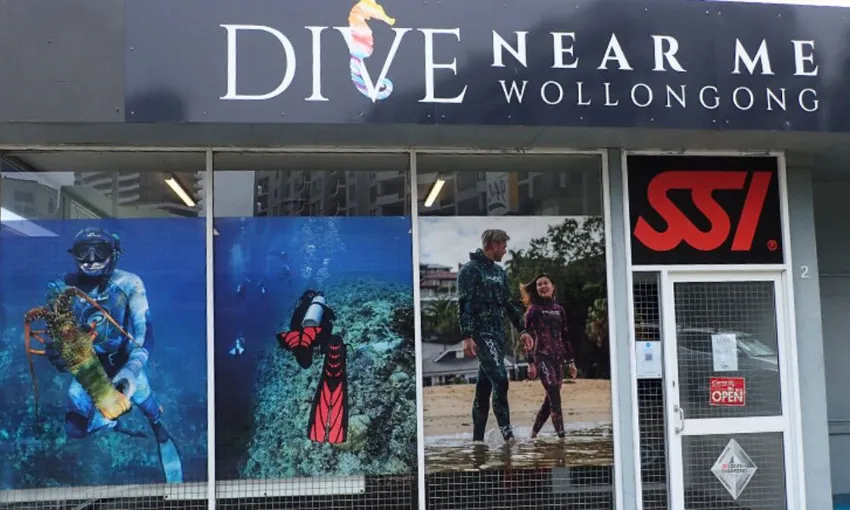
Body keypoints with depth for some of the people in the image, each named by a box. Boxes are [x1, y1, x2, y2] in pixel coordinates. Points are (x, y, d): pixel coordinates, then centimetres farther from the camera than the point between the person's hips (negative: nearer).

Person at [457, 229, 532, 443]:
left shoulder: (499, 272, 18)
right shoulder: (470, 269, -6)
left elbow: (509, 304, 23)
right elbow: (464, 305, -13)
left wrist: (522, 330, 17)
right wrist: (467, 336, -21)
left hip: (498, 334, 8)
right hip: (481, 334, -8)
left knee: (485, 385, 8)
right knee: (500, 379, -18)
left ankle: (478, 438, 12)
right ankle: (506, 431, -12)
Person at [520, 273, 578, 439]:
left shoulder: (559, 310, 14)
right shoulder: (533, 310, 0)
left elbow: (564, 338, 17)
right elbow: (529, 338, -5)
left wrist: (571, 362, 13)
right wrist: (531, 363, -13)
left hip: (558, 358, 5)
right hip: (542, 356, -5)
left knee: (551, 399, 5)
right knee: (554, 396, -16)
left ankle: (533, 434, 16)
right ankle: (561, 435, -17)